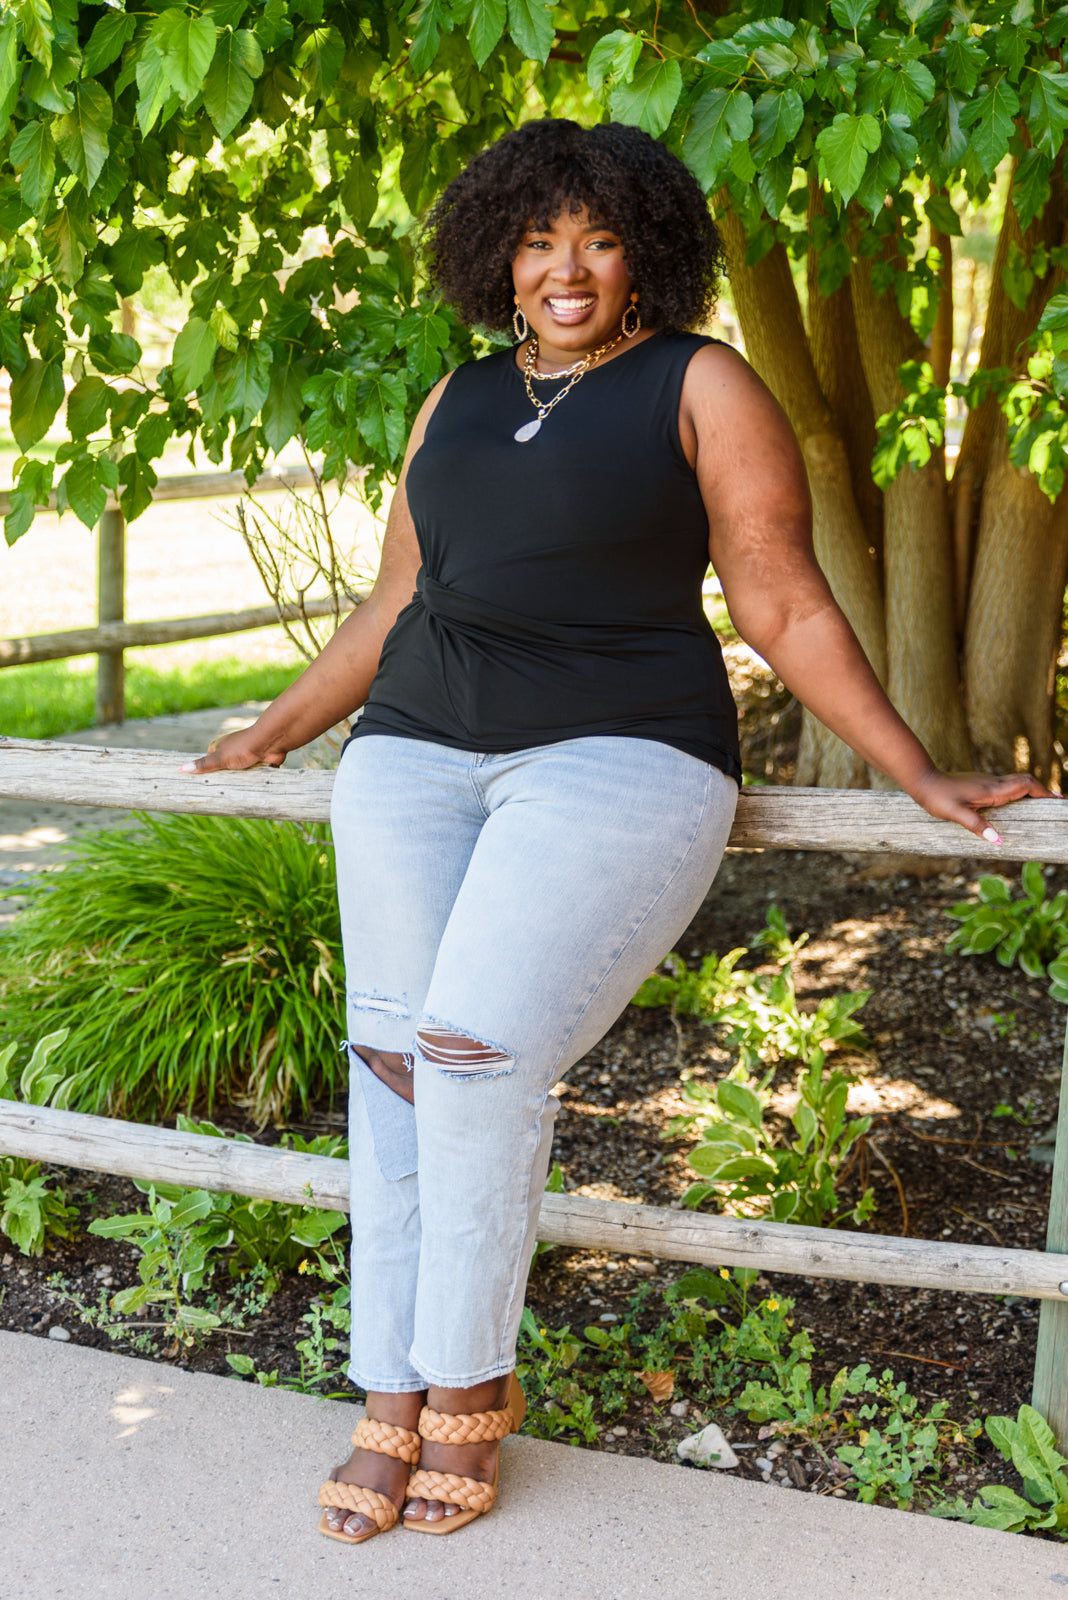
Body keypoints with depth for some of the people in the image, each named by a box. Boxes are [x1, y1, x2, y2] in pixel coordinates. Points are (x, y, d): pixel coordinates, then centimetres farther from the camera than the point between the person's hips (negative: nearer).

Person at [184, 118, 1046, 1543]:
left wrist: (922, 779, -1)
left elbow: (784, 608, 3)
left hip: (617, 758, -5)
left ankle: (471, 1379, -2)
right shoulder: (458, 400, 19)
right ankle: (393, 1398, 1)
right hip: (419, 755, 5)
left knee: (482, 1051, -21)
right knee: (396, 1059, -9)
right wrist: (279, 731, 29)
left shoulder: (701, 387, 5)